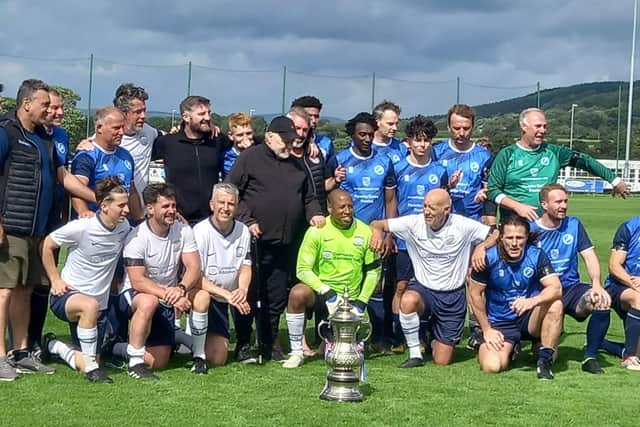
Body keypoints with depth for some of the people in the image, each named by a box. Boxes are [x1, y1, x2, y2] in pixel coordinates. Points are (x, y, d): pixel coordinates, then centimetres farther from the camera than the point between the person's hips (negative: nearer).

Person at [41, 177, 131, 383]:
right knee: (90, 305, -42)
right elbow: (47, 245, -5)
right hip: (67, 296, -5)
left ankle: (54, 346, 34)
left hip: (99, 305, 5)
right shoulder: (81, 228, -17)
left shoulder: (124, 227, -3)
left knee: (83, 365, 3)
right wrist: (55, 281, -7)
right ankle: (91, 365, -25)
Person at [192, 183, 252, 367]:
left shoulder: (243, 231, -1)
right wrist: (227, 294, -32)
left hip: (223, 302, 4)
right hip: (203, 293, -4)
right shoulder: (200, 231, -17)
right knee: (202, 296, -41)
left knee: (217, 360, -5)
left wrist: (242, 290, -22)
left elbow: (245, 267, 1)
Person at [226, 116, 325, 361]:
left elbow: (308, 197, 27)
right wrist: (246, 221, -13)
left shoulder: (297, 165, 19)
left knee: (277, 297, 10)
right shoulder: (251, 158, 1)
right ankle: (243, 343, 8)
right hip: (256, 240, -5)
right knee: (249, 293, -2)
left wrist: (314, 213, 6)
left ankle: (269, 344, 20)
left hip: (285, 244, 6)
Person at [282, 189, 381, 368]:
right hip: (320, 291, -2)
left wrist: (361, 302, -1)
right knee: (298, 293, -36)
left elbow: (373, 270, 8)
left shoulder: (364, 232, -1)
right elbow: (303, 269, -10)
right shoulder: (317, 231, -8)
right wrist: (326, 292, -21)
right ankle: (296, 353, -21)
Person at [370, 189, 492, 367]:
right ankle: (415, 353, -17)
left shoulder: (463, 225, -14)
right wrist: (378, 232, -33)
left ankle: (435, 339, 39)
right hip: (423, 289, 1)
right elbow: (377, 224, -9)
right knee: (408, 301, -39)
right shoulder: (414, 223, -11)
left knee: (442, 362, 0)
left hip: (452, 297, 0)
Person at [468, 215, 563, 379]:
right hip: (499, 323, 0)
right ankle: (509, 348, 13)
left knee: (555, 304, -30)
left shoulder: (536, 255, -10)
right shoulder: (489, 258, -12)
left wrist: (533, 301, -39)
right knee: (491, 366, -24)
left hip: (530, 319, 0)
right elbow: (475, 293, -3)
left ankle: (545, 359, -14)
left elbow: (556, 288, -19)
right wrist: (486, 329, -4)